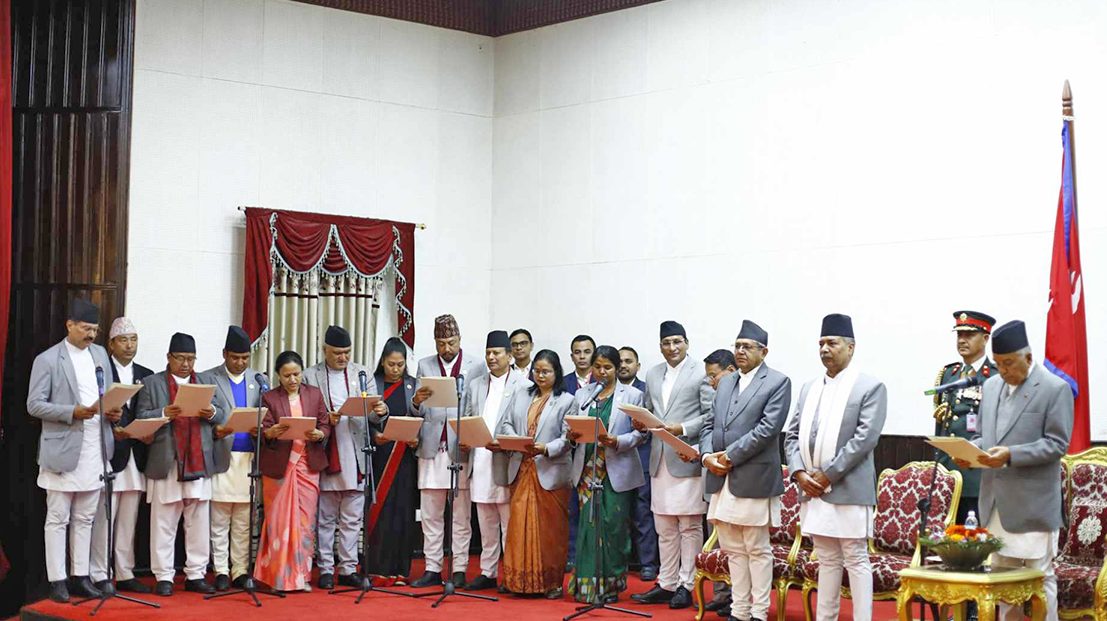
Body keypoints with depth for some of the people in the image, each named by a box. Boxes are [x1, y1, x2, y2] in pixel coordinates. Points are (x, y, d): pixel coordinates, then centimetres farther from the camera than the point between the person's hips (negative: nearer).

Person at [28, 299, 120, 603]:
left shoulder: (100, 354, 12)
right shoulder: (47, 360, -6)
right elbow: (34, 405, -9)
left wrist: (113, 410, -1)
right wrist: (73, 412, -19)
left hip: (94, 449, 6)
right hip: (63, 449, -5)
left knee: (85, 519, 10)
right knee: (58, 519, 0)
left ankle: (81, 576, 15)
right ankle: (57, 580, 3)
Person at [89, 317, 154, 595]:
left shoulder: (146, 375, 14)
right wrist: (112, 431, -18)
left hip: (136, 456, 5)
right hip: (108, 455, -5)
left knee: (129, 520, 9)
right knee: (104, 518, -3)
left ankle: (125, 574, 14)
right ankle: (100, 577, 2)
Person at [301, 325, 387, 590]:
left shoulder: (362, 374, 9)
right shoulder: (310, 377, 3)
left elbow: (372, 415, 4)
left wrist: (380, 411, -19)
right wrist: (324, 420, -17)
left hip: (355, 457, 2)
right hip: (325, 456, -2)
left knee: (352, 519, 6)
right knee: (326, 518, 6)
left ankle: (348, 569, 12)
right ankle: (325, 570, 12)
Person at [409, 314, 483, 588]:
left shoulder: (475, 367, 4)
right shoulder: (425, 366, 12)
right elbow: (419, 411, 9)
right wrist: (417, 401, -13)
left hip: (462, 448, -3)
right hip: (432, 448, 3)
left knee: (460, 516, 1)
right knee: (430, 514, 5)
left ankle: (459, 570, 6)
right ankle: (432, 569, 11)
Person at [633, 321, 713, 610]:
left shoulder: (701, 374, -3)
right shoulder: (652, 375, 15)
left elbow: (711, 415, -7)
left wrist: (683, 429, -17)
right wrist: (641, 423, 0)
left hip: (688, 459, -6)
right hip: (660, 460, 6)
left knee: (690, 526, 1)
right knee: (665, 528, 10)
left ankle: (686, 585, 7)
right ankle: (666, 584, 17)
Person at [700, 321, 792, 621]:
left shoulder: (778, 382, -4)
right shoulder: (725, 383, 18)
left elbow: (768, 428, -13)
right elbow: (710, 424, 17)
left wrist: (730, 456, -14)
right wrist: (707, 454, -2)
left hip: (753, 478, -6)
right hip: (721, 478, 6)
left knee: (757, 549, 1)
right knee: (733, 549, 10)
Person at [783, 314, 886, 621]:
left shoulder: (870, 387, -3)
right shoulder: (809, 388, 16)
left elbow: (865, 438, -13)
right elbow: (793, 435, 14)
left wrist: (828, 474, -14)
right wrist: (799, 473, -3)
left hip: (848, 489, -6)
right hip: (812, 489, 6)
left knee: (856, 560, -2)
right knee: (827, 561, 12)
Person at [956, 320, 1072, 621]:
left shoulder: (1055, 389, -8)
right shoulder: (991, 385, 12)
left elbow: (1057, 443, -12)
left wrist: (1011, 455, -23)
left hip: (1033, 503, -6)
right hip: (996, 500, 6)